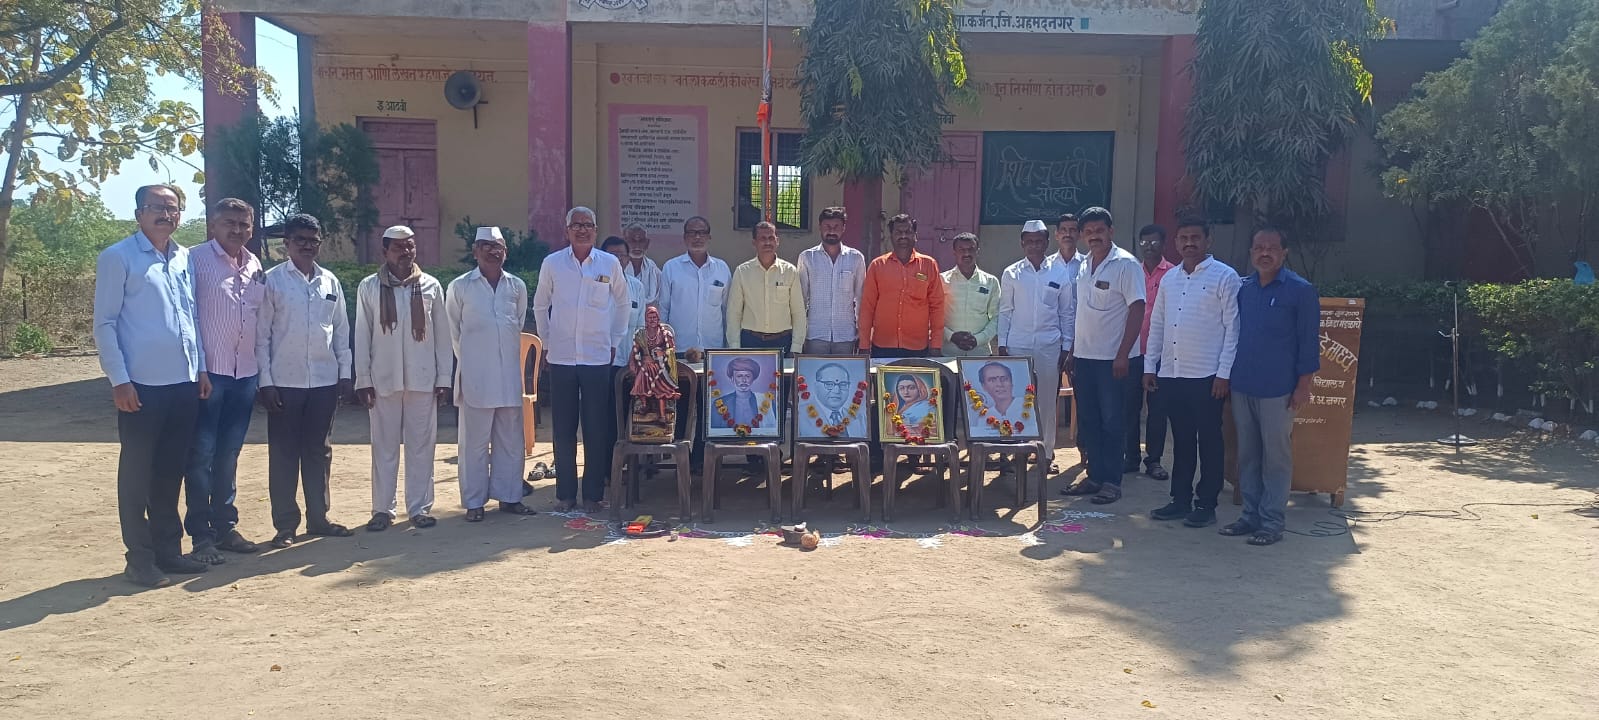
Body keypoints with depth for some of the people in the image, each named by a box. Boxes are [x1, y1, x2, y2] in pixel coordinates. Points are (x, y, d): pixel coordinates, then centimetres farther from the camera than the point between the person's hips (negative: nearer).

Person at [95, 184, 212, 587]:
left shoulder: (184, 259, 12)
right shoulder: (117, 258, -4)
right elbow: (104, 324, -7)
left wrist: (201, 368, 12)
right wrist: (119, 380, -12)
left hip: (184, 383, 6)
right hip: (141, 385, -5)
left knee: (172, 470, 13)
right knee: (137, 472, 4)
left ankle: (168, 548, 23)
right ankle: (140, 558, 12)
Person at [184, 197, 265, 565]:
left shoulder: (255, 266, 13)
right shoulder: (197, 259, -4)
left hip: (245, 373, 5)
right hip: (208, 371, -5)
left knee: (228, 455, 13)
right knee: (202, 455, 0)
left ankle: (225, 527, 21)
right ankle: (201, 535, 7)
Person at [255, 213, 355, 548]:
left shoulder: (330, 282, 7)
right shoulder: (272, 280, -3)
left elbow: (341, 330, 11)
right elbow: (261, 334, -4)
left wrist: (345, 372, 6)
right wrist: (265, 381, -8)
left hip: (324, 381, 3)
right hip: (285, 382, -3)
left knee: (319, 452, 11)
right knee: (284, 455, 4)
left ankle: (318, 517, 21)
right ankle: (285, 524, 13)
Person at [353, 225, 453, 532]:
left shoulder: (431, 286, 4)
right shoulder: (368, 287, 3)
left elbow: (442, 334, 5)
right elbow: (362, 335, 3)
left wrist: (444, 377, 1)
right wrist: (363, 379, -2)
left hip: (422, 378, 0)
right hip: (383, 379, 0)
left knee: (421, 445, 5)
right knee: (384, 446, 6)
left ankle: (419, 507, 14)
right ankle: (383, 508, 15)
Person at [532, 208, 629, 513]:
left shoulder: (610, 263, 2)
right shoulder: (552, 263, 2)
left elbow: (621, 303, 13)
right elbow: (540, 306, 13)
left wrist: (615, 341, 11)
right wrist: (547, 342, 10)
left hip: (598, 357, 0)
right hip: (561, 357, 0)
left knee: (597, 429, 2)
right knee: (563, 429, 5)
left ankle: (593, 494, 12)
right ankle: (565, 494, 15)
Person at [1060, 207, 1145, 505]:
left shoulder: (1126, 264, -10)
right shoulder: (1084, 266, 11)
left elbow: (1137, 310, -13)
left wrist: (1123, 355, -17)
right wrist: (1072, 349, 14)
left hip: (1112, 358, -7)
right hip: (1084, 357, 7)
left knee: (1112, 422, 1)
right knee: (1089, 420, 11)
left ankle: (1111, 481, 9)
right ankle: (1095, 476, 21)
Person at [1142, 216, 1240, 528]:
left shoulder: (1224, 276, -5)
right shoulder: (1169, 279, 12)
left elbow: (1233, 327, -8)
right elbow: (1157, 325, 15)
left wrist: (1224, 373, -12)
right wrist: (1150, 367, 10)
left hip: (1207, 376, -5)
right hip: (1171, 374, 5)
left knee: (1209, 441, 4)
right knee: (1181, 440, 13)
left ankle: (1206, 504, 12)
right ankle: (1181, 499, 22)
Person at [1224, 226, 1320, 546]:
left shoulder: (1300, 291, -5)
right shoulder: (1242, 289, 9)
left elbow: (1309, 341, -6)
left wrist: (1303, 385, -10)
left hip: (1277, 390, -5)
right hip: (1241, 387, 5)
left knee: (1276, 456, 2)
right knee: (1247, 454, 11)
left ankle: (1271, 522, 9)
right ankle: (1250, 515, 20)